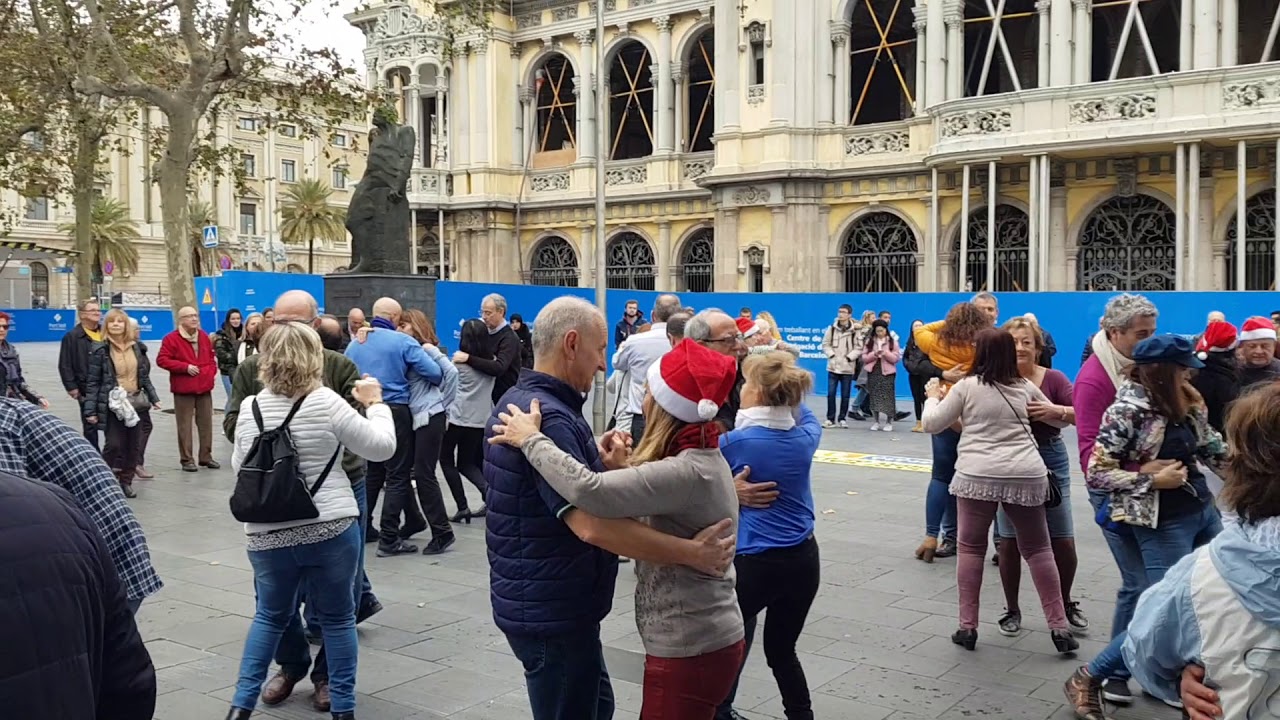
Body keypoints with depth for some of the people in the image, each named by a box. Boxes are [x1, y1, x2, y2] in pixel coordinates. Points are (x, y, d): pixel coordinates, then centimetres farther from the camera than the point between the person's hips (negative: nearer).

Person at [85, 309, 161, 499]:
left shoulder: (137, 347, 9)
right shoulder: (100, 350, -4)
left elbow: (145, 376, 16)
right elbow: (93, 382, -6)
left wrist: (154, 398, 9)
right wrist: (90, 410, -10)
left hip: (136, 403, 5)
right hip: (113, 405, -5)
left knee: (133, 445, 7)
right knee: (114, 444, -10)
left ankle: (126, 481, 17)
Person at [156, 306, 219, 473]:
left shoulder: (204, 337, 12)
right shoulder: (171, 339, -6)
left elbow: (211, 358, 23)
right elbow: (162, 360, -11)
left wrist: (211, 371, 4)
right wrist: (185, 367, -16)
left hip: (204, 388, 5)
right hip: (183, 389, -5)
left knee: (206, 423, 8)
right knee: (185, 425, -3)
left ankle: (206, 456, 17)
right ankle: (187, 459, 4)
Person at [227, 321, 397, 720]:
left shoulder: (249, 408, 0)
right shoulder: (326, 401, -11)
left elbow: (238, 466, 13)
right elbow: (382, 447, -6)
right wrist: (375, 404, 7)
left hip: (267, 533, 3)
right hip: (330, 528, -3)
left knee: (270, 615, 22)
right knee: (337, 618, 12)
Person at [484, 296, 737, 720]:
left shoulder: (518, 402, 8)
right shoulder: (547, 417, -25)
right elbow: (592, 524, -34)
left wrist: (601, 466, -4)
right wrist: (691, 552, -30)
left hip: (540, 598, 10)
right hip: (551, 609, -10)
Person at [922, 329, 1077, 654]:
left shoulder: (966, 386, 1)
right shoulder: (1025, 388, 10)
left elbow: (932, 424, 6)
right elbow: (1059, 419, 25)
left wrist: (933, 396, 24)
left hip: (977, 475, -2)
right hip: (1026, 475, 2)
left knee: (971, 548, 9)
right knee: (1038, 549, 13)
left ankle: (967, 627, 10)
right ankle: (1059, 627, 12)